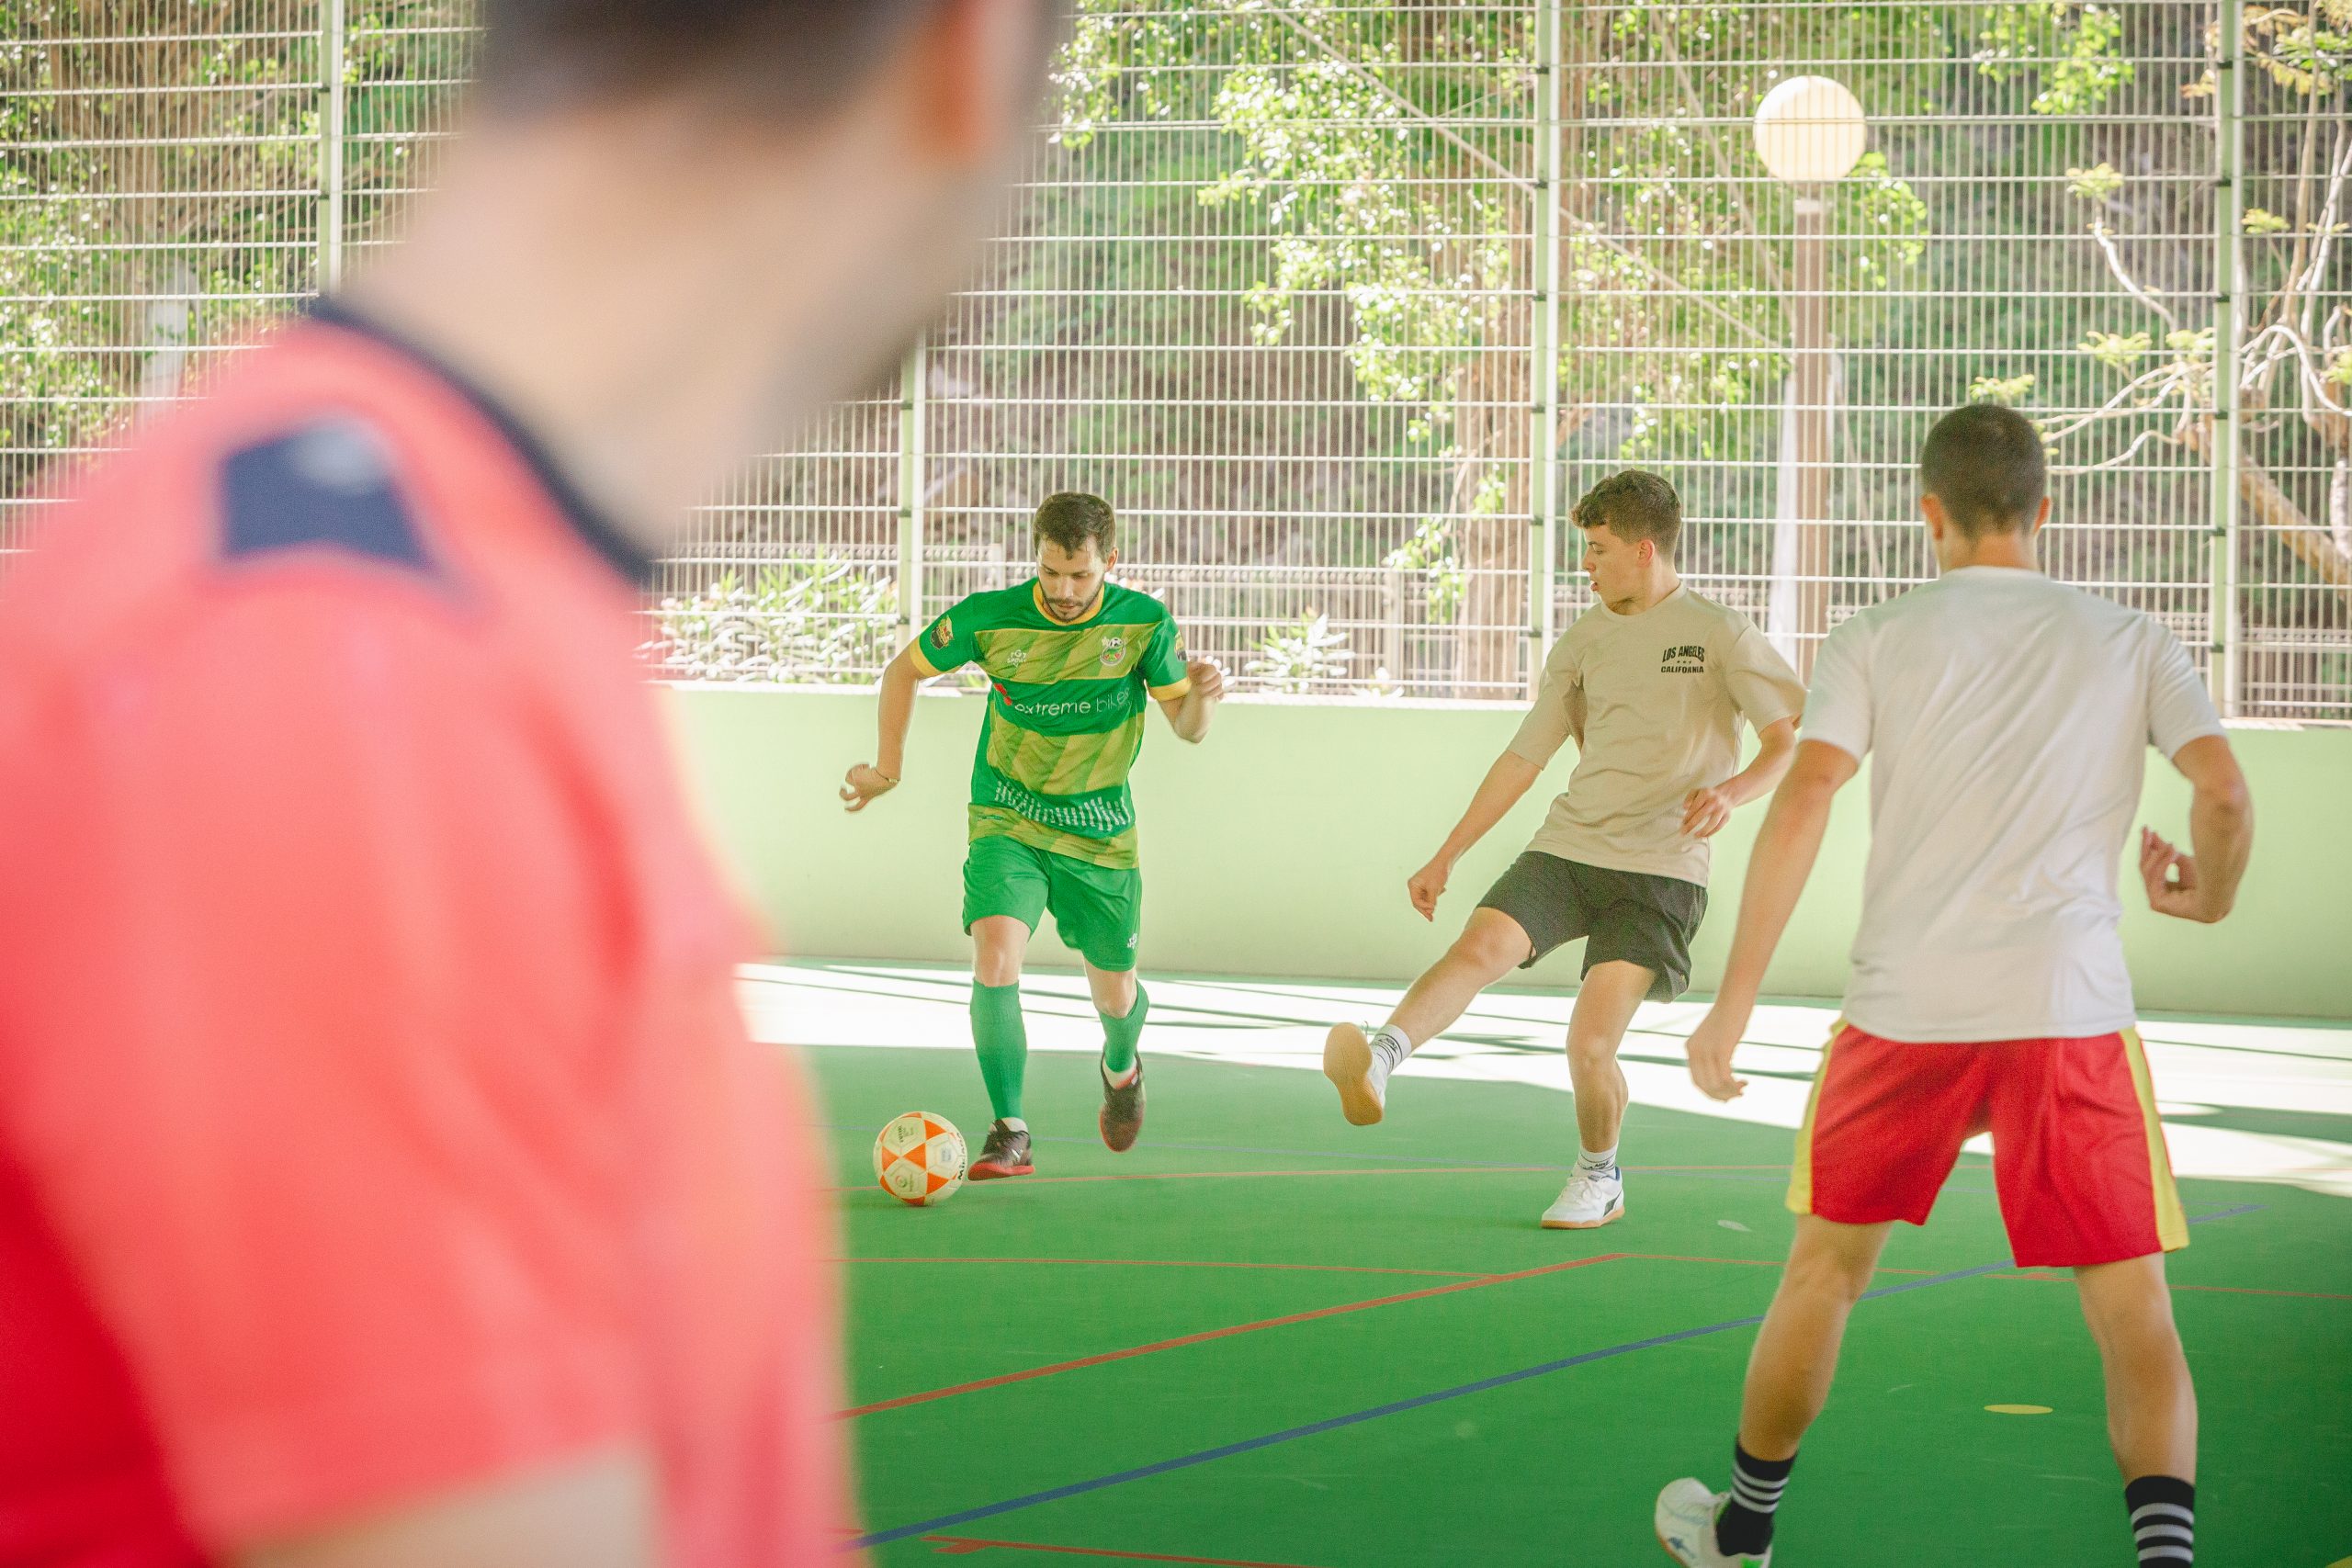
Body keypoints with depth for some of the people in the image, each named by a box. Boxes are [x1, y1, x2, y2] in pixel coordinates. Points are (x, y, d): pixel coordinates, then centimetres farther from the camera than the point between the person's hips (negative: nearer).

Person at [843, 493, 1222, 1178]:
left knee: (1114, 992, 12)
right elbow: (905, 669, 4)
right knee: (996, 956, -25)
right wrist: (888, 765, 3)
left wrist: (1201, 696, -26)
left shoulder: (1144, 623, -12)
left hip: (1100, 832, 1)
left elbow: (1188, 728, -3)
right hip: (1007, 821, -1)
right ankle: (1010, 1136, -20)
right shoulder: (989, 618, -14)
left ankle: (1120, 1069, 49)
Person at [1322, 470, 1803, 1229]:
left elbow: (1794, 738, -5)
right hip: (1567, 846, 4)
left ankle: (1599, 1176, 14)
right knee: (1480, 945, -25)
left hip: (1661, 867, -4)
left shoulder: (1719, 634, 0)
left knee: (1590, 1044, -12)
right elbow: (1524, 757, 21)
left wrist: (1733, 790, -25)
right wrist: (1447, 855, 18)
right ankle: (1378, 1060, -46)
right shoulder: (1584, 640, 16)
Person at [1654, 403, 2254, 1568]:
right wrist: (2210, 894, 19)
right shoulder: (2128, 642, 7)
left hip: (1904, 1009, 1)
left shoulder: (1876, 641, 5)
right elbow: (2224, 792, -4)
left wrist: (1735, 999, -5)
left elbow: (1803, 802, -7)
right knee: (2133, 1312, 2)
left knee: (1824, 1270, 20)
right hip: (2071, 1013, -1)